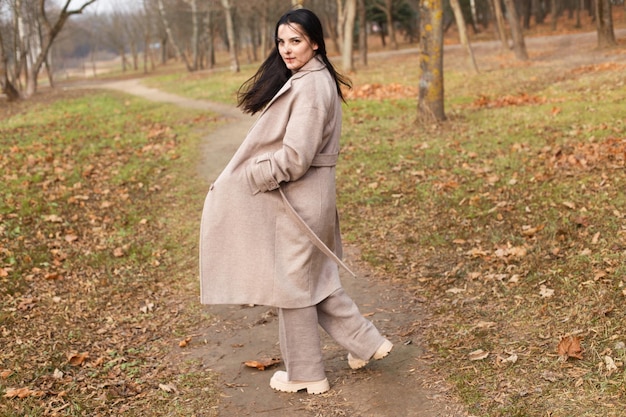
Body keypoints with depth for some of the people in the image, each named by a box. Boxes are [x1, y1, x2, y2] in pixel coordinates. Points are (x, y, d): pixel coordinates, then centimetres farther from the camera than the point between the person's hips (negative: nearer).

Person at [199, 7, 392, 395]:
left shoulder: (309, 87, -21)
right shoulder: (311, 79, 10)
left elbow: (294, 157, -25)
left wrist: (247, 179, -13)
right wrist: (243, 174, 12)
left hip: (297, 199, -10)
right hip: (304, 196, 10)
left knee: (293, 283, 5)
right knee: (314, 277, 20)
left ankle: (305, 374, 20)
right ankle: (366, 342, 26)